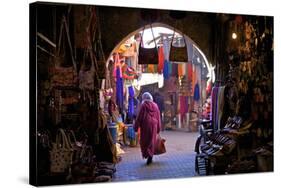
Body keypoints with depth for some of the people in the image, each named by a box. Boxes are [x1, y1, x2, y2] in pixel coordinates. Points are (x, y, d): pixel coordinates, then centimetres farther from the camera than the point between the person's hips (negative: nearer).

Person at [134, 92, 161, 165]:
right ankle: (150, 155, 11)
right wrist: (158, 128, 15)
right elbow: (158, 117, 9)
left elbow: (139, 117, -8)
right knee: (152, 141, 12)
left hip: (145, 125, -4)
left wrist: (136, 126, -2)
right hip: (154, 125, 4)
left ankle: (148, 155, -11)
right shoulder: (155, 105, 6)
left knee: (145, 140, 4)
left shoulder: (143, 105, -7)